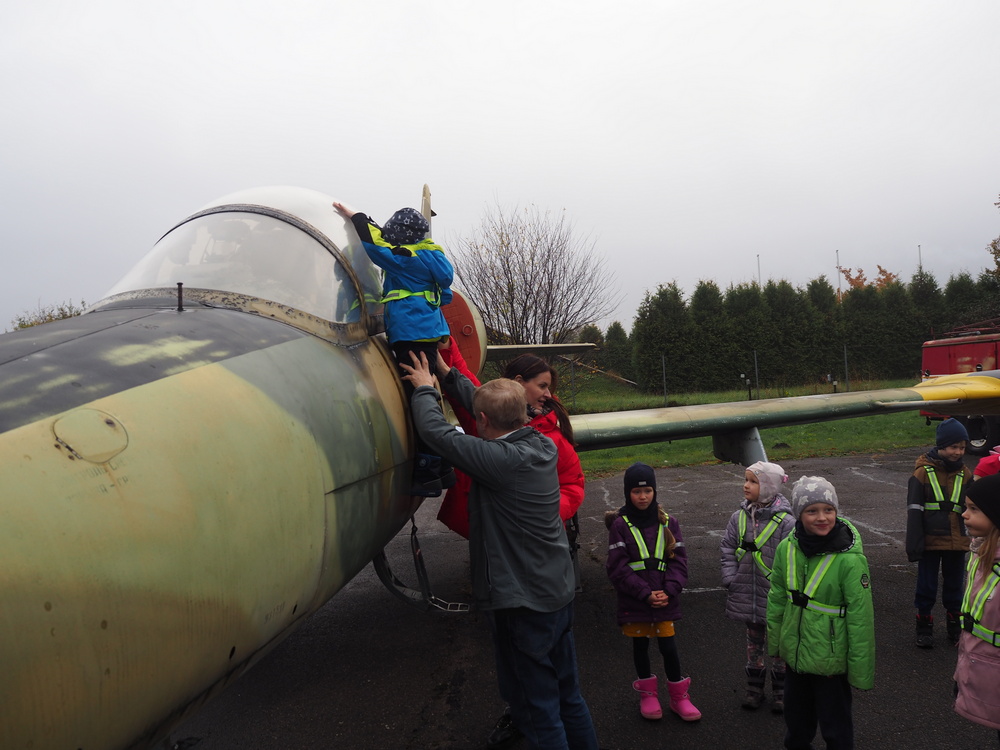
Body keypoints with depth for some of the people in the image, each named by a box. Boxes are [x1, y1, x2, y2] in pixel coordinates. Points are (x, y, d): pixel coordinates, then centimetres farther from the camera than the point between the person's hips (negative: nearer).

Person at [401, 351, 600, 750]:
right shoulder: (543, 445, -2)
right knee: (567, 696, 22)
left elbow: (437, 431, -17)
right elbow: (501, 415, 13)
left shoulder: (501, 461, -25)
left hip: (523, 604, -8)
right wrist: (447, 373, 21)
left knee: (536, 708, 8)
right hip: (559, 593, 8)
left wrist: (424, 388, 3)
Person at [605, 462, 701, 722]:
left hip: (664, 601, 1)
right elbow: (618, 567, -12)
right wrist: (645, 593, -16)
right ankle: (647, 693, 33)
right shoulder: (620, 525, -8)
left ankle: (678, 696, 24)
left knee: (669, 647, 4)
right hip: (634, 602, -1)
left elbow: (679, 561, 0)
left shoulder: (668, 523, 1)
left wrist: (669, 591, -13)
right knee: (640, 645, 14)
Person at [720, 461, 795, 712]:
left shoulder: (785, 521, -15)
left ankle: (780, 690, 28)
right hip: (747, 594, 4)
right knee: (754, 641, 17)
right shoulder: (739, 518, -1)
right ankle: (754, 687, 31)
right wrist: (730, 578, -3)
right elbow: (727, 549, 5)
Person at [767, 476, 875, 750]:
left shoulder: (850, 559, -23)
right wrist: (776, 644, 13)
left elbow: (861, 619, -17)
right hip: (794, 655, 5)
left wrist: (860, 671, -11)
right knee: (796, 720, 25)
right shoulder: (787, 549, -8)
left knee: (836, 728, 15)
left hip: (831, 661, -5)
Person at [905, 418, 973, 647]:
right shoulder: (923, 473, -8)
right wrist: (913, 545, -11)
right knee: (926, 586, 6)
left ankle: (955, 625, 32)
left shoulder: (965, 475, 3)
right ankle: (924, 626, 21)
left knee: (954, 585, 15)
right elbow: (913, 511, -8)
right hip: (930, 540, -3)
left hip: (957, 541, 3)